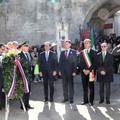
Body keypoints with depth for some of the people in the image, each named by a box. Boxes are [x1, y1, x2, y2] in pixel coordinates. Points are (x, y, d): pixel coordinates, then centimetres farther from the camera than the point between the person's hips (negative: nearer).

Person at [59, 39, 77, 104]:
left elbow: (75, 62, -3)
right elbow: (60, 62, 12)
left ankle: (71, 98, 8)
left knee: (70, 84, 1)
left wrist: (74, 71, -11)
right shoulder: (62, 52, 13)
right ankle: (65, 97, 15)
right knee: (64, 84, 7)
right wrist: (60, 70, 4)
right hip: (63, 71, 4)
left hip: (70, 71, -4)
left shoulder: (73, 52, 1)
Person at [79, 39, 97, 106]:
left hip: (91, 72, -3)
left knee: (91, 87, 2)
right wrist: (84, 70, -7)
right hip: (84, 72, 3)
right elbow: (81, 63, 7)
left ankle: (91, 101, 8)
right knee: (85, 87, 6)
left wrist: (89, 70, -13)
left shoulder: (93, 52, 1)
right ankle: (85, 100, 14)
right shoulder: (82, 53, 11)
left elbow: (94, 63, -5)